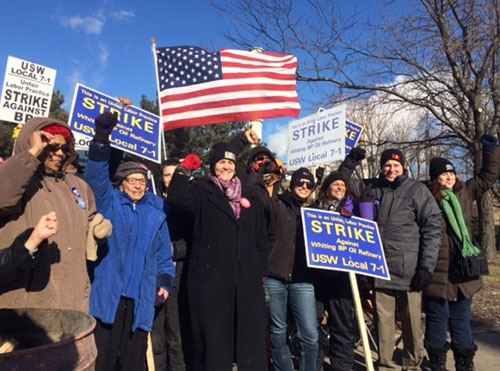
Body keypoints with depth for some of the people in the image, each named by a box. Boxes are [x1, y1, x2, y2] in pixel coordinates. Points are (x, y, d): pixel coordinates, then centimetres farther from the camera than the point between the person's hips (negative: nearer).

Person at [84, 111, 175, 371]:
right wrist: (102, 137, -26)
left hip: (141, 298, 3)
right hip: (108, 294, -2)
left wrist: (165, 282, 2)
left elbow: (163, 253, 14)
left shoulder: (156, 212, 12)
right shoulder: (109, 203, 4)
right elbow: (96, 175, -13)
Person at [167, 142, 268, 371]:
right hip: (211, 278, -3)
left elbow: (260, 238, 15)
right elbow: (176, 198, -17)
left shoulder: (249, 196, 15)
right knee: (214, 340, 6)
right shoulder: (202, 192, 5)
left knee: (252, 340, 8)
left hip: (247, 278, 4)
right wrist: (184, 170, -8)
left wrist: (261, 271, 11)